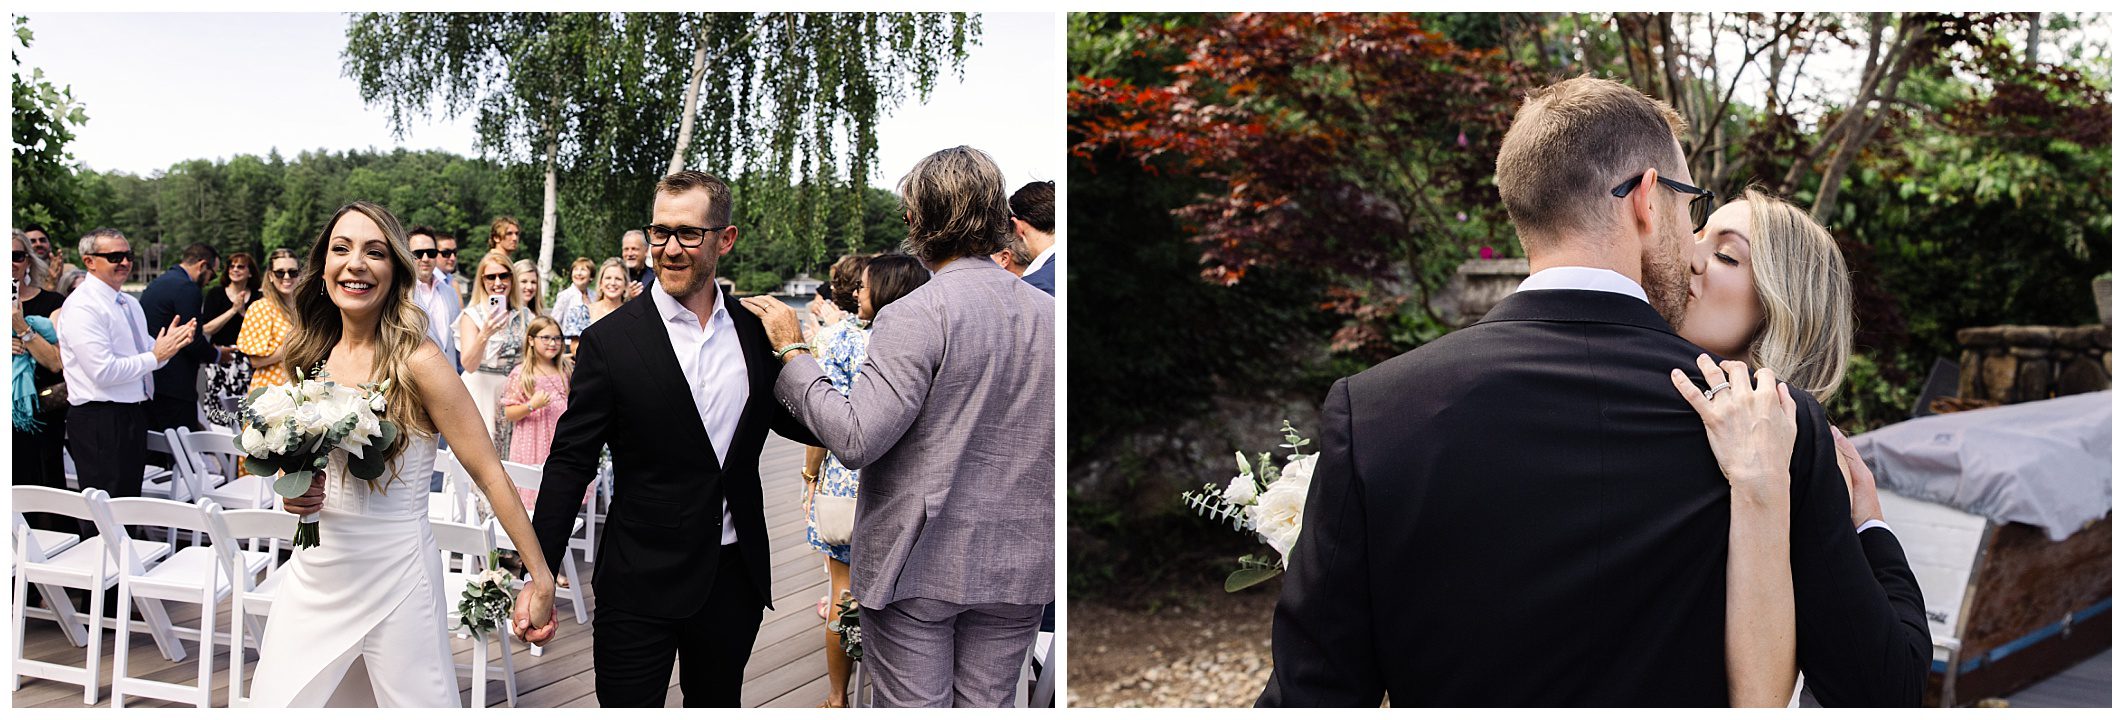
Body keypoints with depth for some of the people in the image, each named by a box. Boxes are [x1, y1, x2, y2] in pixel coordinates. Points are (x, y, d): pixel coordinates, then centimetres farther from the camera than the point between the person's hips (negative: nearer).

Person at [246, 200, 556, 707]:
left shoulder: (417, 361, -15)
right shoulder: (313, 355, 5)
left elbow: (488, 474, -16)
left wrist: (541, 579, -18)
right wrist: (292, 490, -4)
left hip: (394, 579, -6)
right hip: (313, 575, 6)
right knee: (277, 702, 10)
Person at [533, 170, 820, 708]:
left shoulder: (757, 330, 2)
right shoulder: (610, 341, -9)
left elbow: (802, 426, 11)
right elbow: (569, 464, -7)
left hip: (736, 577, 4)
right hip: (640, 586, -3)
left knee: (717, 704, 20)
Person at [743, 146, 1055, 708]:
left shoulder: (915, 317, -17)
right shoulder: (1049, 314, 1)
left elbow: (855, 439, -23)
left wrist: (792, 353, -12)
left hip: (919, 563, -5)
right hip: (1017, 563, 5)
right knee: (988, 706, 15)